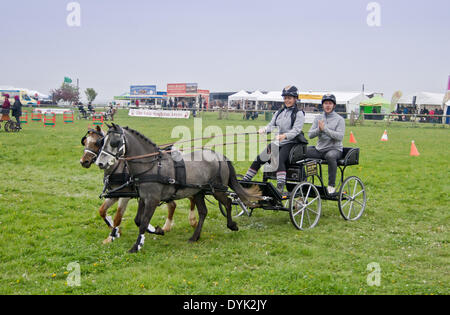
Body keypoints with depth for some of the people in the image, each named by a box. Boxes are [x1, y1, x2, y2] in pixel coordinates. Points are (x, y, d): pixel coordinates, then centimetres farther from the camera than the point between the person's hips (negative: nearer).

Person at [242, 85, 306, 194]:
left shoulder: (299, 114, -1)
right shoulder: (279, 112, 18)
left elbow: (296, 130, -14)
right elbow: (272, 125, 10)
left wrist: (285, 136, -33)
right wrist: (264, 129, -14)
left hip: (291, 143, -6)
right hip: (277, 143, 6)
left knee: (279, 159, -32)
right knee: (259, 159, -7)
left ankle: (280, 187, -39)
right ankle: (244, 182, 1)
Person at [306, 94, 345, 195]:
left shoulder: (339, 119, 0)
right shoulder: (318, 118, 12)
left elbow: (340, 136, -14)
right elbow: (310, 135, 4)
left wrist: (325, 129, -20)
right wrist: (319, 129, -16)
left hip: (334, 149, -5)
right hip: (319, 149, 5)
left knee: (330, 156, -40)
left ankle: (331, 185, -29)